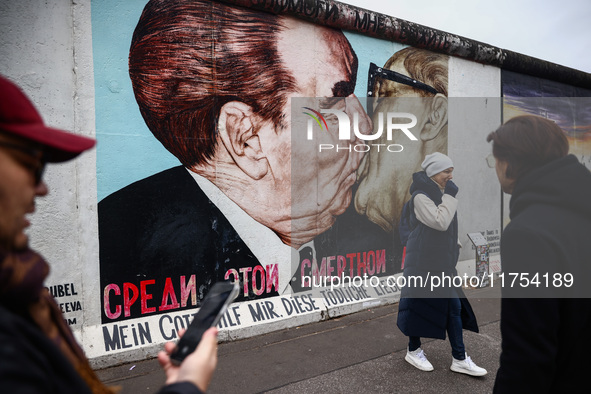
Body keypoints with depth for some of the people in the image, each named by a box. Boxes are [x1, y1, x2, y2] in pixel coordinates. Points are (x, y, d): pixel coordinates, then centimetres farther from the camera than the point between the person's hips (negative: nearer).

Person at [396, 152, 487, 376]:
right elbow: (441, 222, -25)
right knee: (420, 305, 5)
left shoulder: (439, 194, 12)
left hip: (442, 262, 9)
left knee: (454, 306, 8)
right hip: (423, 262, -9)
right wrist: (450, 195, -18)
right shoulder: (420, 197, -16)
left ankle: (459, 359, 18)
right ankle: (413, 351, 24)